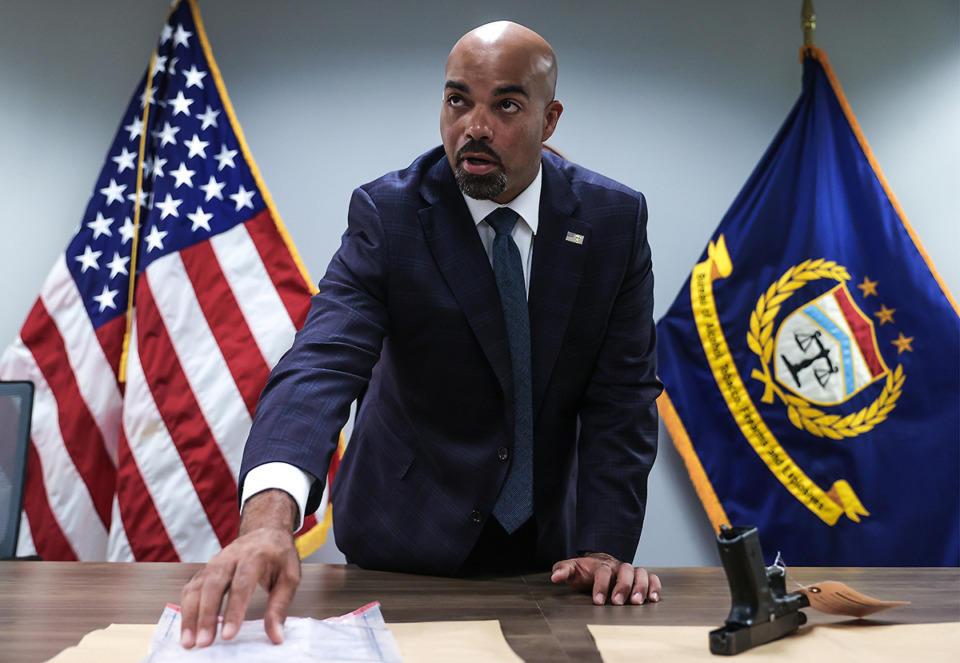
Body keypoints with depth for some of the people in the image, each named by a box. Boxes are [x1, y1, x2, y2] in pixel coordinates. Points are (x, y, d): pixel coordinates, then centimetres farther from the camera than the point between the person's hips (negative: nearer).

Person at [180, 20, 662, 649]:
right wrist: (269, 515, -47)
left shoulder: (616, 218, -10)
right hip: (407, 538, -1)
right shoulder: (387, 214, -17)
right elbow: (323, 363, -30)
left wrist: (605, 546, -18)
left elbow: (622, 393, -10)